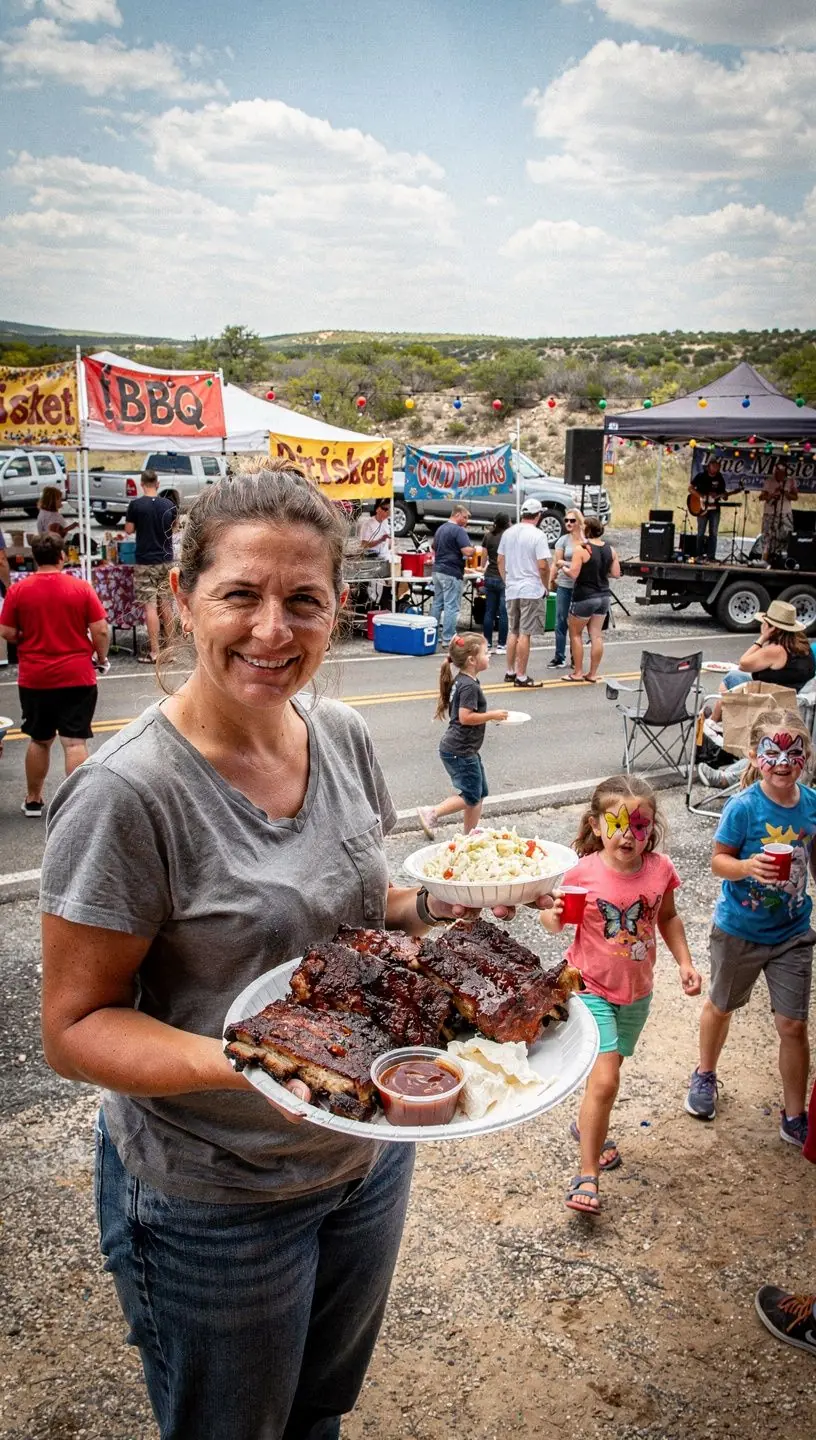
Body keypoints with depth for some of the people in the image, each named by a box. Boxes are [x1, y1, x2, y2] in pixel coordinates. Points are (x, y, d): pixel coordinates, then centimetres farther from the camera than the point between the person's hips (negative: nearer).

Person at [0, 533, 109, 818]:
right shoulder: (81, 588, -6)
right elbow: (101, 630, -7)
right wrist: (101, 656, 10)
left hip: (34, 679, 2)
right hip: (77, 677, -2)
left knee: (39, 741, 17)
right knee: (75, 743, 0)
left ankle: (33, 800, 29)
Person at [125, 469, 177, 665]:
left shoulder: (136, 505, -10)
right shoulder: (169, 505, 1)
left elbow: (129, 530, -3)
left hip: (146, 562, -4)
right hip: (166, 560, 4)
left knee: (150, 606, -4)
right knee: (166, 604, 14)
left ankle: (154, 652, -5)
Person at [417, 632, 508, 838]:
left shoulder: (462, 680, 10)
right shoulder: (469, 686, -20)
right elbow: (465, 718, -25)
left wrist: (490, 715, 14)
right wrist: (492, 715, -16)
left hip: (463, 749, 10)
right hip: (460, 751, -10)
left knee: (480, 792, 14)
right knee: (471, 796, -2)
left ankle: (469, 834, 21)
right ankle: (432, 813, 5)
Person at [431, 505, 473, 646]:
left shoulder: (440, 529, 15)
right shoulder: (459, 531, -13)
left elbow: (434, 550, 25)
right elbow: (467, 551, -21)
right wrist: (473, 549, -2)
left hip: (437, 571, 9)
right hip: (452, 573, -9)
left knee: (437, 604, 15)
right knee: (451, 607, -5)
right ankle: (448, 638, -5)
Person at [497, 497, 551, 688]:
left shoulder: (508, 533, 7)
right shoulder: (537, 535, -13)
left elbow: (500, 561, 12)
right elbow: (543, 566, -17)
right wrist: (546, 586, -3)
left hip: (511, 590, 6)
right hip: (531, 590, -6)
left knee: (513, 631, 17)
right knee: (524, 634, -3)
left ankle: (510, 672, 23)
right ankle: (521, 677, 1)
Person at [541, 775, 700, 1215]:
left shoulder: (659, 868, -10)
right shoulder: (583, 873, -21)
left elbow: (668, 918, 8)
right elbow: (555, 922, -8)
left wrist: (685, 962, 0)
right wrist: (552, 914, -30)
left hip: (637, 992, 5)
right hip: (591, 988, -4)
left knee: (607, 1070, 22)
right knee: (604, 1080, -12)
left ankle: (586, 1126, 50)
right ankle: (587, 1176, 2)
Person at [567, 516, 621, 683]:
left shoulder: (581, 549, -15)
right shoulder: (610, 549, 2)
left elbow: (573, 574, -19)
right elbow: (615, 574, 6)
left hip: (584, 597, -6)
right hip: (603, 597, 6)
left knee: (575, 634, 9)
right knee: (596, 635, 8)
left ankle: (577, 672, 9)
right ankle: (592, 674, 12)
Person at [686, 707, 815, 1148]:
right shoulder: (744, 806, -22)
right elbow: (719, 860, -16)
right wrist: (748, 867, -35)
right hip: (739, 930, -2)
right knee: (721, 1006, 20)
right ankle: (705, 1075, 47)